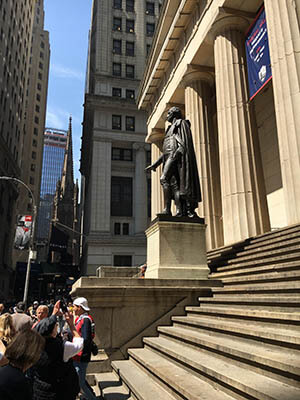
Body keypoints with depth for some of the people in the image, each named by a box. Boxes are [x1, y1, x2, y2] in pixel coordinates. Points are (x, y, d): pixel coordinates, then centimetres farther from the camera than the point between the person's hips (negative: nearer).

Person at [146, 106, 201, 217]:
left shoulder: (181, 123, 9)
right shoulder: (170, 129, 33)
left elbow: (184, 141, -8)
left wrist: (177, 152, -25)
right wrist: (155, 164, 21)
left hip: (175, 155, -8)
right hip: (169, 157, 8)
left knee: (164, 179, -21)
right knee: (174, 184, -4)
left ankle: (167, 209, -28)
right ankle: (180, 211, -12)